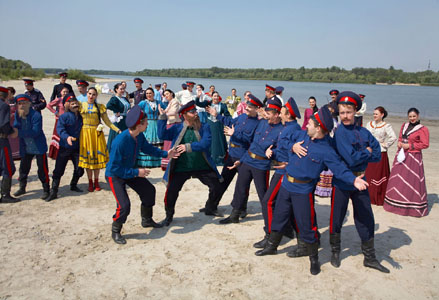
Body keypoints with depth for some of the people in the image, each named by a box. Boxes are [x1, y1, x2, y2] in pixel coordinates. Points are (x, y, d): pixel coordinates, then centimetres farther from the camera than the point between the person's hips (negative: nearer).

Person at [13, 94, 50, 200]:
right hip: (25, 148, 6)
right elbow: (15, 128, -5)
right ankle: (22, 188, 35)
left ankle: (46, 190, 10)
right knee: (23, 168, 17)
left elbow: (35, 132, -23)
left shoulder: (36, 115, -18)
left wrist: (19, 133, -26)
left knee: (42, 169, -2)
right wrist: (19, 117, -20)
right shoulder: (17, 115, 1)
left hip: (39, 147, -6)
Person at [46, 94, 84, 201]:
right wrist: (67, 137, -37)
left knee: (79, 169, 6)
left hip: (77, 147, 4)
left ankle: (73, 185, 32)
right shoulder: (64, 116, -9)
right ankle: (53, 191, 4)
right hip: (65, 147, -4)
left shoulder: (81, 116, 7)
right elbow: (60, 129, -21)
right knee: (59, 169, -3)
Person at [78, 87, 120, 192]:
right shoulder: (81, 105, 7)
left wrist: (118, 130, -5)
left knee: (97, 157, 4)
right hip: (85, 134, 0)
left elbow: (107, 122, 4)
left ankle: (96, 182, 18)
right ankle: (90, 182, 15)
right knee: (87, 157, 3)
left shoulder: (100, 107, 6)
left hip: (97, 134, 0)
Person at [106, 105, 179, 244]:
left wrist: (165, 154, 3)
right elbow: (115, 167, -32)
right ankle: (115, 232, 9)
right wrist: (136, 172, -30)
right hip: (115, 175, -8)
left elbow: (148, 148, 11)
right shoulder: (120, 141, -35)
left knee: (149, 190, 15)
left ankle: (147, 220, 37)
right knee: (124, 205, -20)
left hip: (130, 171, 8)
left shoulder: (139, 136, -12)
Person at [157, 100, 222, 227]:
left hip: (202, 166, 1)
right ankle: (169, 215, 21)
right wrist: (162, 117, -17)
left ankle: (211, 208, 33)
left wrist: (189, 147, -27)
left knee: (216, 185, 4)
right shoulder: (177, 128, 1)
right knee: (171, 191, -5)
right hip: (181, 167, -1)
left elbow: (206, 143, -18)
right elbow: (162, 135, -12)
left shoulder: (204, 127, -2)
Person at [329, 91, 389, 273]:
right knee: (336, 219, 8)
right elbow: (351, 159, -22)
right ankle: (335, 252, 31)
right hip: (341, 182, -5)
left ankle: (369, 258, 29)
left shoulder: (363, 132, 4)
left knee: (366, 220, 13)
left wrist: (359, 156, -14)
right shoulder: (339, 133, -13)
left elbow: (378, 155, -2)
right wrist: (367, 152, -7)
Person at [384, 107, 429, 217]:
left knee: (412, 181, -5)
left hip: (413, 157, -6)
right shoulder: (404, 126, 11)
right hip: (401, 154, 6)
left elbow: (425, 144, -10)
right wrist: (399, 143, 0)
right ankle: (396, 202, 23)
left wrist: (410, 146, -14)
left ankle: (413, 207, 3)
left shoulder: (422, 129, -7)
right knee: (398, 179, 10)